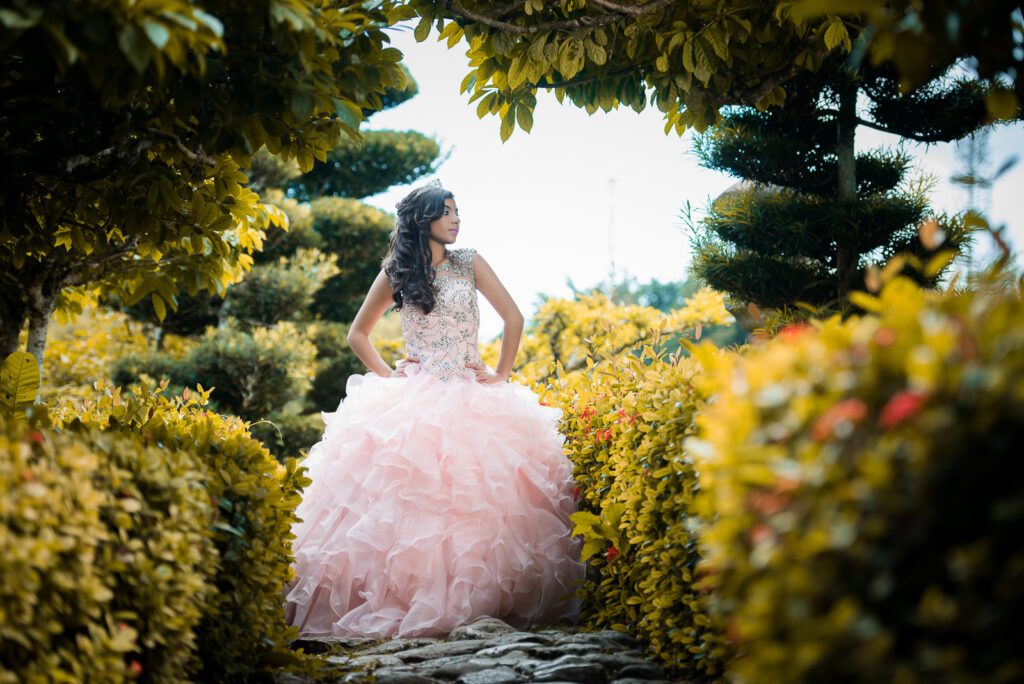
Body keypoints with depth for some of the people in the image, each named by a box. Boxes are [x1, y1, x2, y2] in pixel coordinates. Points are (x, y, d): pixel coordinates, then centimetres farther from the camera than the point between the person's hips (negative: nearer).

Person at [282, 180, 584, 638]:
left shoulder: (469, 264, 6)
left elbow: (513, 317, 7)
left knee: (474, 500, -8)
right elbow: (357, 334, 14)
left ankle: (479, 602, -4)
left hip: (471, 398, 0)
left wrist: (501, 374, 2)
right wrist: (386, 375, 3)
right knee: (407, 499, -12)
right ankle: (400, 601, -8)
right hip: (412, 400, 0)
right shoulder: (396, 274, 6)